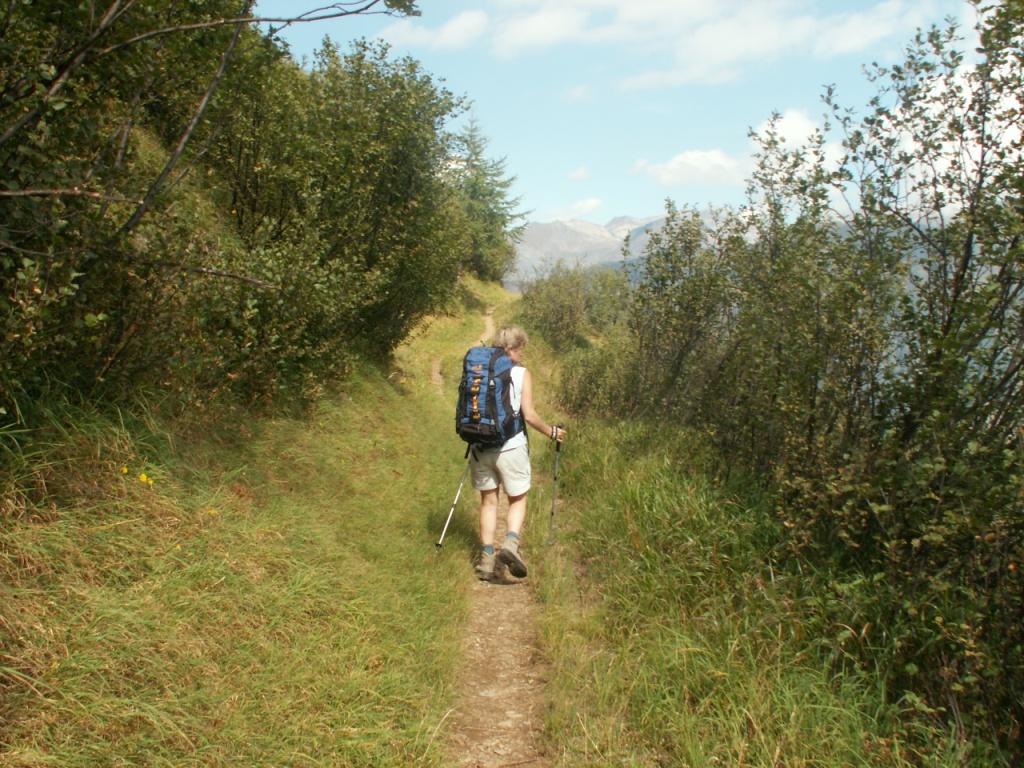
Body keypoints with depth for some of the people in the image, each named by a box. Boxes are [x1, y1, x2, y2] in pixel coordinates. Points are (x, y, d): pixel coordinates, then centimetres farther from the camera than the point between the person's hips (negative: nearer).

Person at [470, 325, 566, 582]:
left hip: (480, 447, 3)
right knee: (517, 500, 12)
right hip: (510, 447, -3)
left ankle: (487, 559, 11)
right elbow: (529, 415, -10)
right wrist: (551, 431, 6)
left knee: (488, 501, 15)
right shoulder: (521, 374, -5)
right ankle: (511, 543, -12)